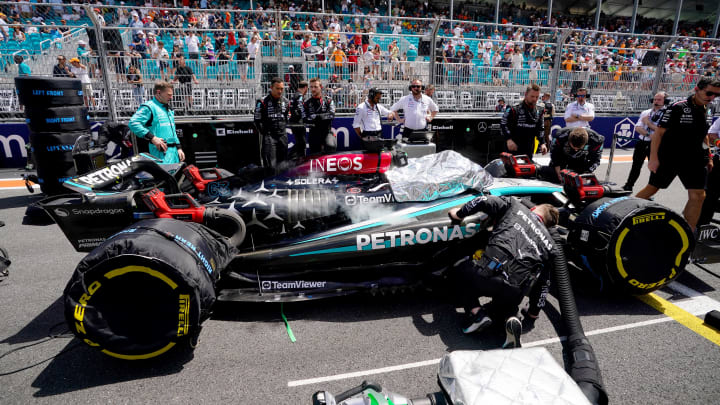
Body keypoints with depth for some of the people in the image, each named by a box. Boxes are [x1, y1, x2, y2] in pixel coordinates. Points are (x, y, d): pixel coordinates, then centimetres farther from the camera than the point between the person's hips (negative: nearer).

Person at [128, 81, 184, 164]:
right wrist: (152, 138, -21)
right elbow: (133, 123, -16)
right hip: (161, 151, -9)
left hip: (174, 150, 9)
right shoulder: (149, 107, -4)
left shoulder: (169, 109, 24)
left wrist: (179, 148, 21)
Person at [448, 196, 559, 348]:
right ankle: (510, 319, 1)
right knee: (507, 302, 38)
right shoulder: (548, 242, 24)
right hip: (516, 292, 4)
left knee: (459, 269, 27)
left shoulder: (514, 205, 15)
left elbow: (484, 200, 1)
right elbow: (543, 281, 26)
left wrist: (460, 213, 16)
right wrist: (534, 310, 36)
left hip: (489, 271, -4)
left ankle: (476, 313, 6)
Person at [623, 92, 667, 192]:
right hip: (641, 142, 4)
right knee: (636, 166, 13)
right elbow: (637, 128, 1)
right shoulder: (645, 112, 10)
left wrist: (649, 123, -12)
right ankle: (628, 186, 23)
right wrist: (648, 134, -15)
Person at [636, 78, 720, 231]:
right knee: (652, 188, 5)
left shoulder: (705, 111, 11)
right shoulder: (678, 108, -11)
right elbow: (659, 132, -15)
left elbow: (703, 136, 23)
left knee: (698, 196, -2)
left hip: (693, 160, 6)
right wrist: (653, 158, -21)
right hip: (668, 158, -5)